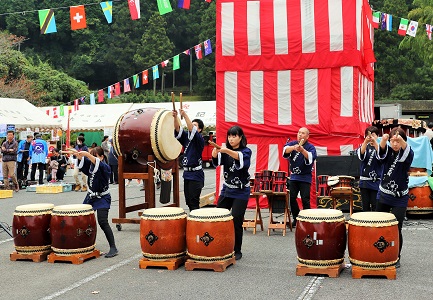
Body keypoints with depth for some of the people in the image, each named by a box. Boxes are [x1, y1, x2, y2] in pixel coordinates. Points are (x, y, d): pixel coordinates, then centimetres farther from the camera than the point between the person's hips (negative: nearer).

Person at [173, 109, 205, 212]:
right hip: (187, 173, 7)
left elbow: (192, 130, -25)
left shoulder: (200, 139, -8)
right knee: (188, 201, 11)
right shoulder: (186, 137, 11)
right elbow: (178, 129, 0)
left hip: (196, 175, -7)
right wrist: (175, 117, -17)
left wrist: (185, 115, -32)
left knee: (194, 202, -8)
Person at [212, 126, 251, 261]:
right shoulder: (225, 151, 6)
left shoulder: (246, 151, -6)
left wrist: (227, 151, -46)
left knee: (236, 221, -7)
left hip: (241, 192, -5)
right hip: (226, 190, 5)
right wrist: (215, 152, -36)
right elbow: (217, 161, -13)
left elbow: (241, 158, -30)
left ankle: (237, 251, 8)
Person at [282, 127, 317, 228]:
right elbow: (285, 150, -17)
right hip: (294, 177, 4)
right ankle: (296, 218, 19)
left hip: (305, 178, -4)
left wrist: (302, 150, -46)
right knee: (291, 198, 5)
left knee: (305, 200, -7)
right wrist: (293, 147, -39)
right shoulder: (292, 143, 4)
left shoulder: (311, 147, -6)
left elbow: (310, 158, -27)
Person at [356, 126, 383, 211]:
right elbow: (361, 156, -17)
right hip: (364, 181, 2)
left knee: (375, 207, -2)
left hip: (376, 181, -2)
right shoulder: (363, 146, 6)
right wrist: (366, 142, -33)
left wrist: (374, 142, -33)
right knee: (365, 207, 7)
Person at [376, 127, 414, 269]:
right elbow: (381, 151, -24)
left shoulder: (406, 154, -6)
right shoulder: (387, 151, -1)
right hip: (384, 195, 3)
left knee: (396, 229, -8)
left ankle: (396, 258, 10)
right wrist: (383, 140, -48)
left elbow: (407, 153, -30)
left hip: (400, 198, -2)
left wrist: (401, 141, -52)